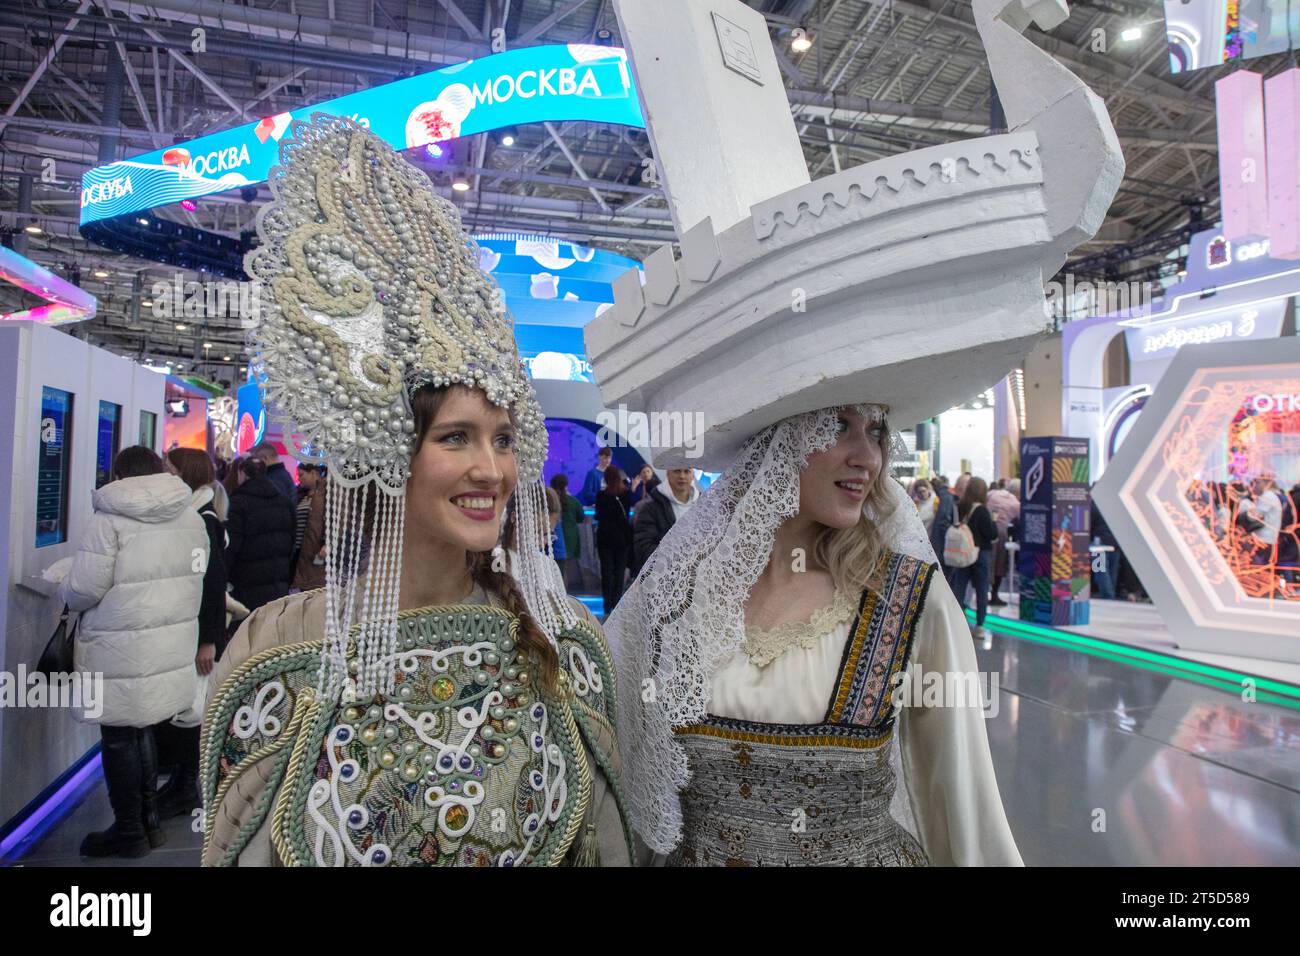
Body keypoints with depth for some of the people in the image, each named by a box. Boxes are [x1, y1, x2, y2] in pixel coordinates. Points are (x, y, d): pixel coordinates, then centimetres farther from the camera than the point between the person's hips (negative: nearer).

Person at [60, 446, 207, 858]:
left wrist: (63, 591, 8)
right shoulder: (191, 515, 4)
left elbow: (84, 589, -14)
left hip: (121, 651, -6)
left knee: (119, 737, 9)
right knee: (141, 729, 20)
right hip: (172, 645, 6)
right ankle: (149, 820, 30)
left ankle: (129, 830, 23)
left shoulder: (110, 518, -14)